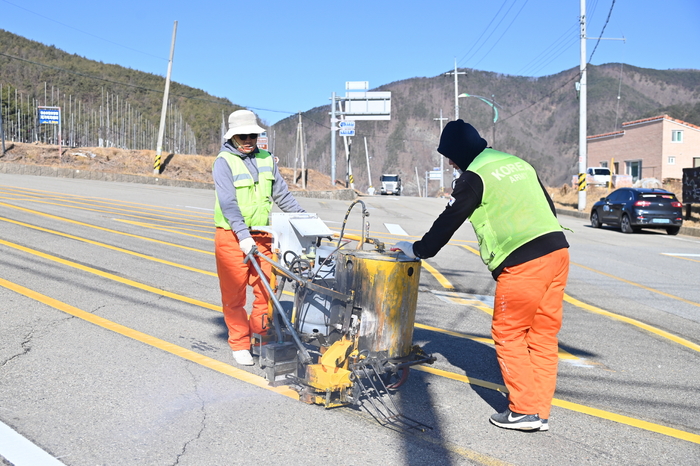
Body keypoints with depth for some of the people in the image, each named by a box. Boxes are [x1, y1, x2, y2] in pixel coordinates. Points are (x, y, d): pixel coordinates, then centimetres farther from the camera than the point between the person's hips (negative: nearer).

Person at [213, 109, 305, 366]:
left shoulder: (267, 159, 9)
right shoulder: (224, 162, -7)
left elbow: (282, 194, 16)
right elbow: (228, 203, -16)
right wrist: (243, 236, -25)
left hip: (261, 235, 4)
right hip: (231, 237, -4)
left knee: (267, 289, 1)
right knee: (234, 294, 4)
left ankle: (261, 336, 19)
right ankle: (239, 344, 17)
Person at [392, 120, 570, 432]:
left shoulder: (474, 176, -2)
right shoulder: (518, 163, 21)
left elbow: (448, 221, 0)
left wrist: (417, 250, 12)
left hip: (521, 264, -8)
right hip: (557, 251, 8)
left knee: (508, 335, 4)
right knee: (544, 335, 11)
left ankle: (524, 411, 7)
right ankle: (540, 412, 17)